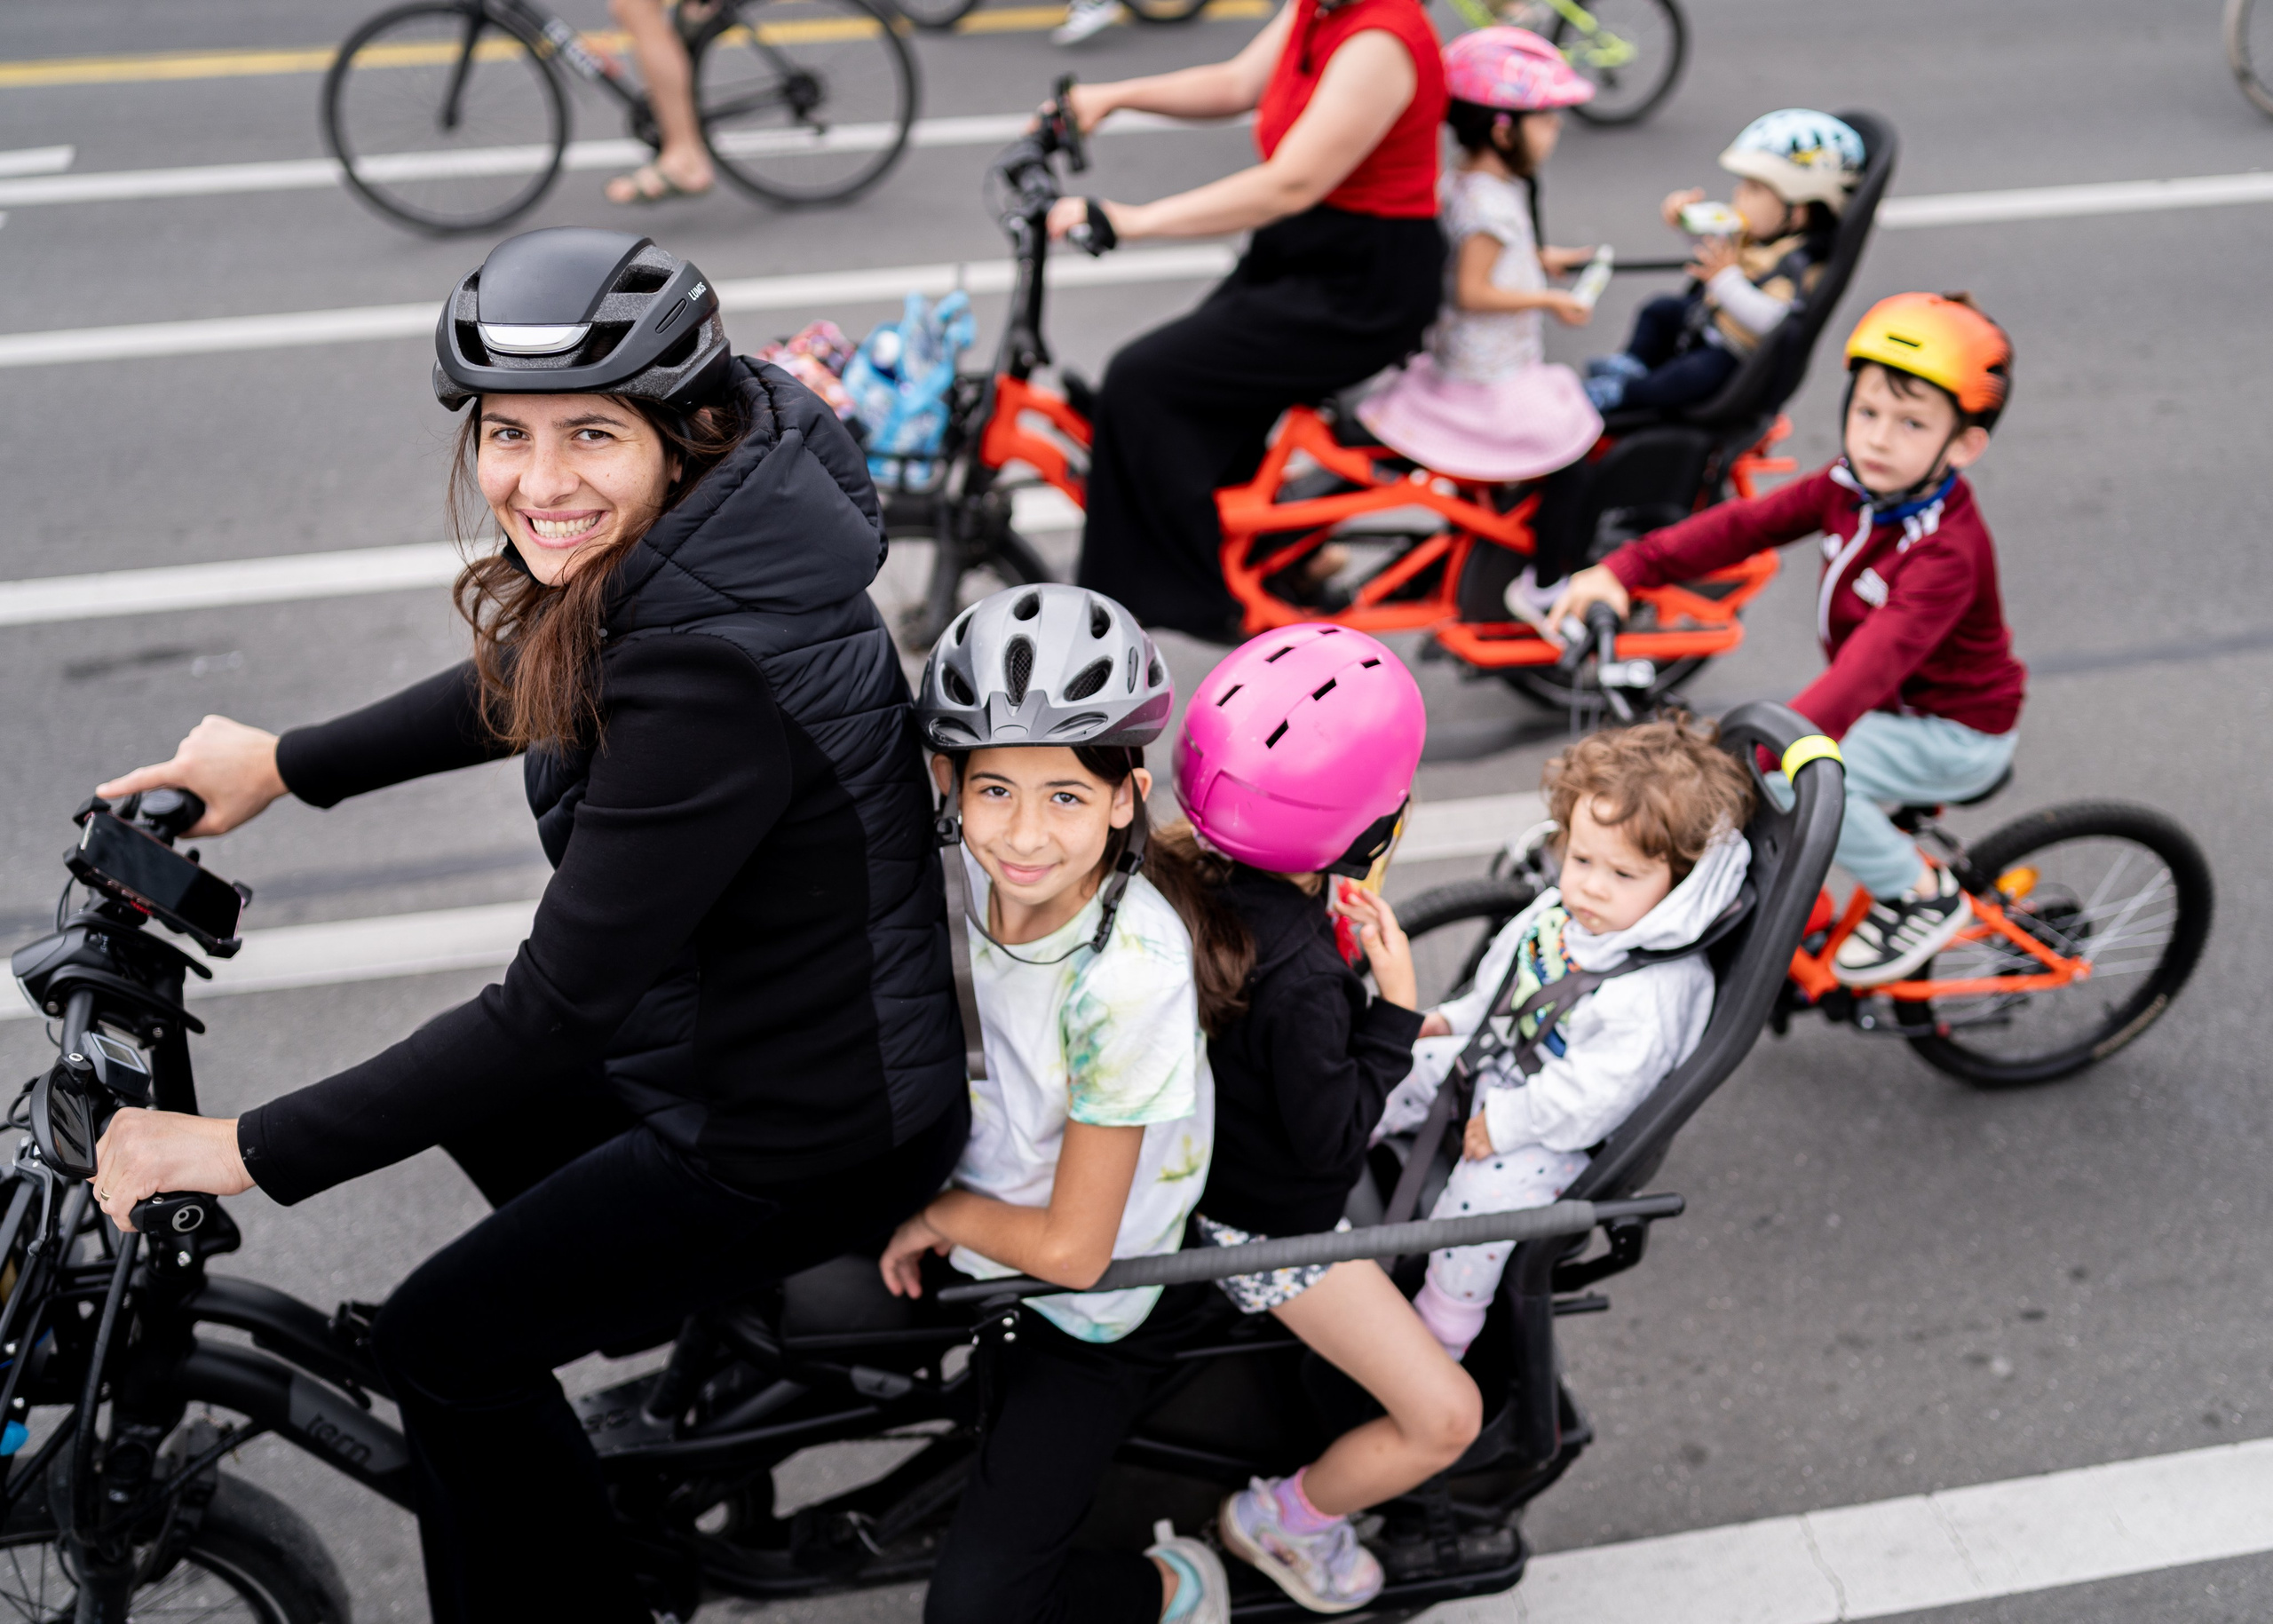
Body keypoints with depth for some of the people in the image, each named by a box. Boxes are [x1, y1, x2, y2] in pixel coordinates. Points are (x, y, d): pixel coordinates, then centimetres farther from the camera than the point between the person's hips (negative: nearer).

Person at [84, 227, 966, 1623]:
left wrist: (245, 1152, -23)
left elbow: (558, 1010, -30)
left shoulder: (712, 670, -34)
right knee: (478, 1097, 28)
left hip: (817, 1135, -9)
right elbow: (531, 695, 15)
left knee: (446, 1344, 3)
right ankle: (695, 1303, 43)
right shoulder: (703, 537, -6)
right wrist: (283, 763, 15)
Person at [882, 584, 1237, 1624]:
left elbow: (1071, 1249, -24)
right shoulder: (990, 864, -16)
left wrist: (938, 1215, -10)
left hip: (1093, 1307, -7)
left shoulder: (1129, 977, -35)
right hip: (1004, 1180, 7)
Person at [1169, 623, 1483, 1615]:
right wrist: (1396, 1006, -23)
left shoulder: (1193, 874, -14)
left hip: (1213, 1155, 9)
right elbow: (1331, 1137, -25)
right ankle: (1284, 1518, 21)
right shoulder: (1301, 982, -39)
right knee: (1445, 1417, -1)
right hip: (1268, 1228, -9)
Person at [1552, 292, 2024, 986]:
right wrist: (1623, 570, -24)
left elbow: (1872, 665, -44)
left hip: (1954, 734, -8)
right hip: (1892, 706, 8)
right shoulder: (1852, 486, -8)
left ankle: (1921, 893, -5)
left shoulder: (1946, 552, -32)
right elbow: (1745, 523, -11)